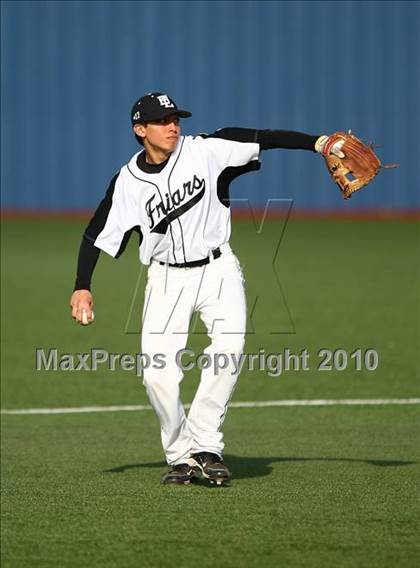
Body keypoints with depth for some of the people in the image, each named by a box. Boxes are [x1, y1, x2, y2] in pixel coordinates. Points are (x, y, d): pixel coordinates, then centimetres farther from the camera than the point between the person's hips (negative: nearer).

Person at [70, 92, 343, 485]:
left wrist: (319, 143, -24)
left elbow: (265, 140, -13)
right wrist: (82, 288, -5)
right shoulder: (128, 182, -4)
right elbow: (96, 235, 3)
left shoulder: (205, 151, -7)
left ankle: (205, 445, -16)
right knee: (158, 374, -11)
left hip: (218, 268, 0)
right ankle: (181, 457, 8)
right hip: (167, 277, 1)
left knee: (229, 344, -25)